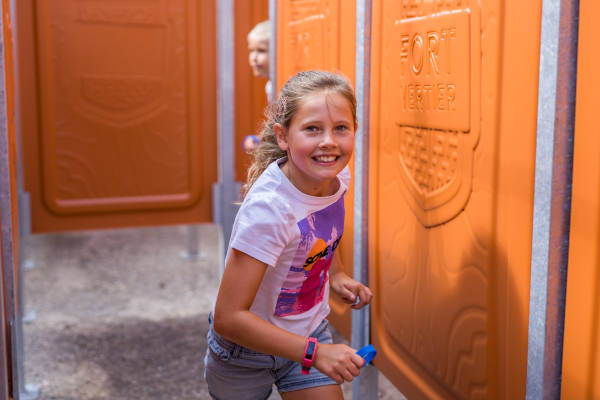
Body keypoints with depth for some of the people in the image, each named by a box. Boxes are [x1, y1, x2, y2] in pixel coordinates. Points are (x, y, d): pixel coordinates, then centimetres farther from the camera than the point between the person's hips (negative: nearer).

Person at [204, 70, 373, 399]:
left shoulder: (338, 176, -13)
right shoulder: (268, 208, -33)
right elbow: (228, 318, -32)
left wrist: (337, 276, -3)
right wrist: (314, 352, -32)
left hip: (309, 332, 5)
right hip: (247, 348, -5)